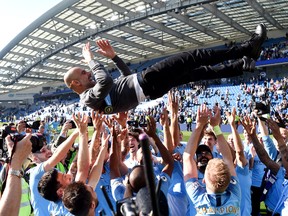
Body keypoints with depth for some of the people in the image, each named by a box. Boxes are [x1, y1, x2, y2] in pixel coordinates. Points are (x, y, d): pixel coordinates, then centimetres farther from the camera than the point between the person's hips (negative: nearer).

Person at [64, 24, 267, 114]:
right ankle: (247, 48, -3)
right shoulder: (90, 98, -9)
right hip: (146, 83, -10)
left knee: (201, 72, 10)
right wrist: (91, 61, -16)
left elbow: (126, 76, 29)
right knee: (195, 57, -10)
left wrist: (113, 56, 22)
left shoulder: (92, 94, 21)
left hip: (142, 84, 10)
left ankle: (243, 65, 17)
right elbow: (107, 81, -32)